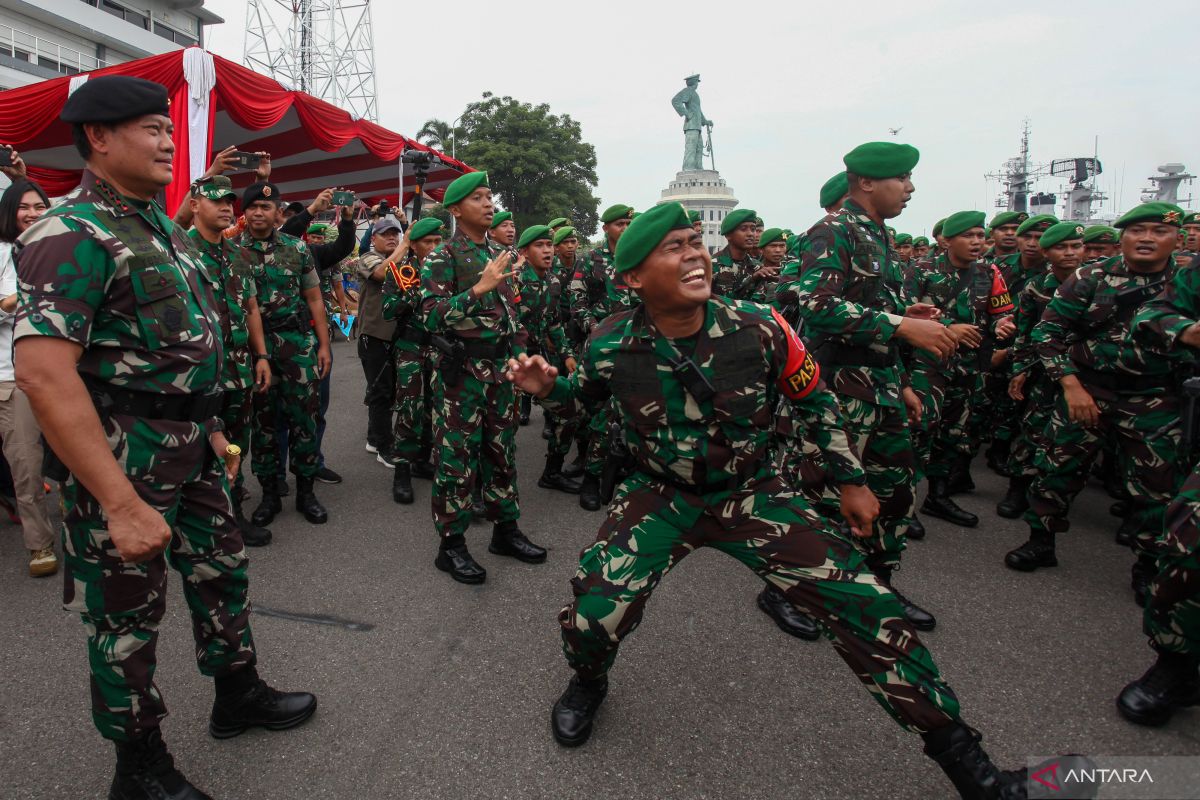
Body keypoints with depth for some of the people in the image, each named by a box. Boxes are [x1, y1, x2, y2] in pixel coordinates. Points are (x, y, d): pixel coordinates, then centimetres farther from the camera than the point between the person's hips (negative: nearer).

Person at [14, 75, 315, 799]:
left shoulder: (159, 224, 10)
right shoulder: (73, 235, -18)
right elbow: (43, 371, -27)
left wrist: (212, 427, 18)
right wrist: (122, 504, -28)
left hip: (191, 443, 8)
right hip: (122, 452, -8)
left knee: (222, 569, 19)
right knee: (128, 613, 8)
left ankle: (239, 693, 41)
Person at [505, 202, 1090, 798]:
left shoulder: (759, 329, -17)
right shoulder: (609, 346, -16)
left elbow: (816, 400, 1)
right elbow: (586, 400, 8)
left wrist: (852, 480, 7)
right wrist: (548, 387, -14)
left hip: (750, 493, 1)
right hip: (659, 494, 0)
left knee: (863, 602, -11)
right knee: (592, 614, -19)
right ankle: (588, 682, 23)